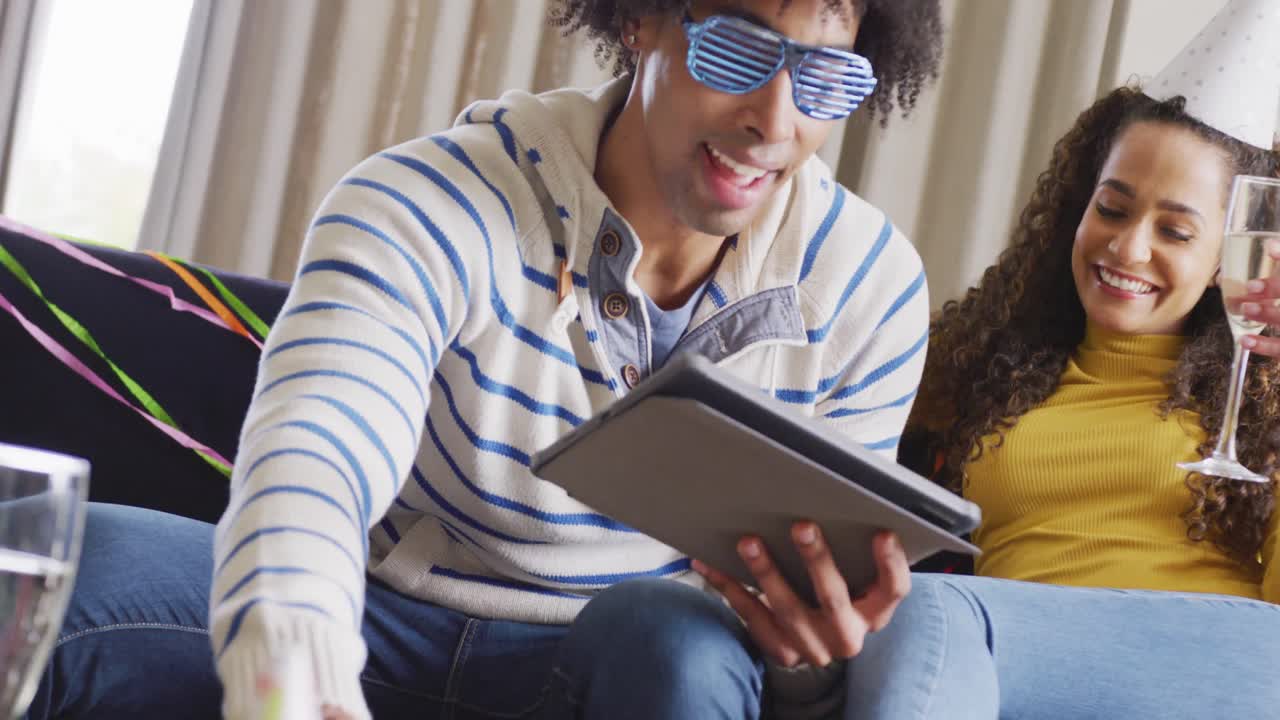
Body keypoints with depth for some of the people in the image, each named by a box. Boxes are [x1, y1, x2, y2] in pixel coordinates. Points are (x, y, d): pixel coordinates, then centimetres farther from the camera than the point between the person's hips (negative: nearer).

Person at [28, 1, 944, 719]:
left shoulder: (871, 287, -8)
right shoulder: (432, 206, -18)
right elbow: (307, 466, -36)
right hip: (369, 637, 0)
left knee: (674, 640, -38)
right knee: (76, 561, -28)